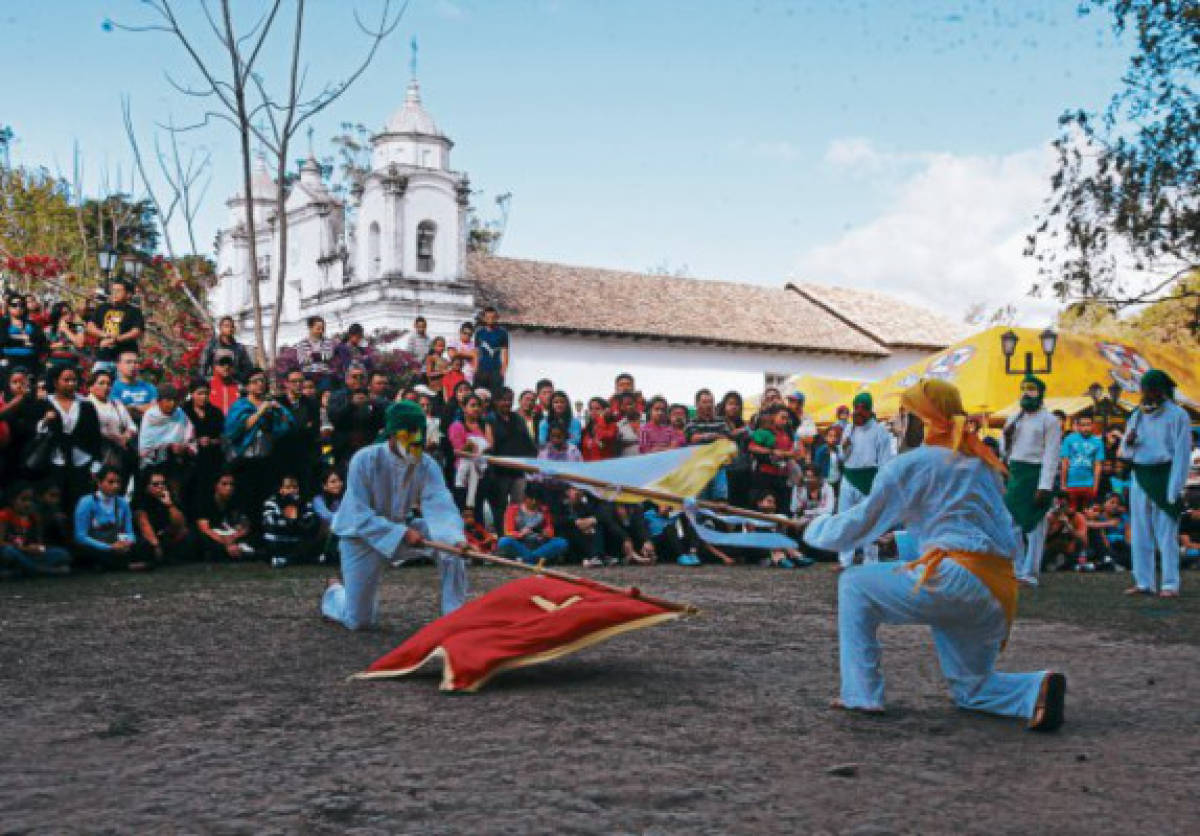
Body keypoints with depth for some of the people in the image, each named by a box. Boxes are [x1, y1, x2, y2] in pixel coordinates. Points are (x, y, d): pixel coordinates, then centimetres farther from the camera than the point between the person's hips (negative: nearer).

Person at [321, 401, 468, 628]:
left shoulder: (426, 466, -16)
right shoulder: (364, 460, -25)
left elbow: (440, 507, -28)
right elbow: (361, 517, -27)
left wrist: (456, 539, -48)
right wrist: (403, 533, -38)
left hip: (401, 530, 4)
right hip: (361, 535, -3)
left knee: (449, 539, -23)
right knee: (359, 621, -2)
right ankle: (334, 593, 34)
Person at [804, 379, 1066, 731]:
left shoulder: (907, 466, 2)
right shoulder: (982, 463, 22)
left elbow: (858, 526, 7)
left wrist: (815, 527, 27)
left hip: (953, 579, -7)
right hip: (1000, 590, 7)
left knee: (854, 584, 13)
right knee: (969, 690, 23)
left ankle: (861, 693, 5)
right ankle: (1037, 689, -6)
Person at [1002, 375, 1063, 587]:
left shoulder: (1049, 420, -5)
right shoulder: (1014, 418, 15)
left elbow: (1051, 456, -11)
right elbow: (1006, 451, 20)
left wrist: (1045, 487, -19)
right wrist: (1006, 435, -2)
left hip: (1036, 474, -7)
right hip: (1015, 474, 7)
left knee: (1034, 525, -3)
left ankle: (1030, 573, 1)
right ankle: (1017, 569, 15)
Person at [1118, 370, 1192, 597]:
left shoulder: (1177, 416, -4)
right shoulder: (1137, 416, 14)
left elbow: (1182, 455, -8)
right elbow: (1126, 452, 19)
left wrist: (1174, 489, -15)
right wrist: (1128, 442, -6)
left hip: (1164, 477, -6)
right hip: (1140, 478, 6)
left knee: (1167, 533, -7)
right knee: (1140, 533, 6)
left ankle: (1171, 585, -3)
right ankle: (1143, 582, 12)